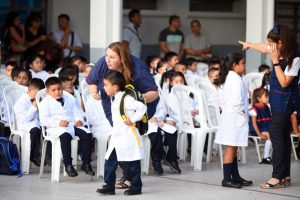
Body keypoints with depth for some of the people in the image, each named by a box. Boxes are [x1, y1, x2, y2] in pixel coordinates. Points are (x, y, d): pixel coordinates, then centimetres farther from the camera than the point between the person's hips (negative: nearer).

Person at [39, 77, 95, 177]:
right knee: (65, 136, -39)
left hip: (72, 125, 5)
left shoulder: (70, 99, 24)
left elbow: (76, 112, 21)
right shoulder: (45, 103, 5)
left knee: (86, 134, -22)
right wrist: (58, 123, -20)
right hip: (56, 128, -5)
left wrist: (79, 120, -3)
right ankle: (68, 164, -35)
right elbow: (44, 120, -6)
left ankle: (86, 163, -15)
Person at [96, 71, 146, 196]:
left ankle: (136, 187, 11)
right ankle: (109, 186, 8)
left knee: (132, 164, 2)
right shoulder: (115, 99, 11)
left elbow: (142, 107, -21)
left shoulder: (126, 99, -17)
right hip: (116, 137, 9)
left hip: (127, 138, -9)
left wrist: (132, 120, -18)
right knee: (109, 162, 4)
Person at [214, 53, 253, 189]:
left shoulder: (226, 79, 15)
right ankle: (227, 179, -5)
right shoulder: (236, 79, -16)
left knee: (233, 149, 13)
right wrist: (241, 111, -11)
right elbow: (237, 100, -24)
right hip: (235, 118, -10)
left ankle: (235, 177, 19)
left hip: (228, 115, 10)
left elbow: (222, 98, 19)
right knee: (231, 148, -7)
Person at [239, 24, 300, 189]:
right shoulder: (278, 52, 3)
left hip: (285, 101, -9)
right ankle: (285, 175, 15)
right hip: (278, 101, 9)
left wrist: (275, 61, -24)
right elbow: (264, 48, 24)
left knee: (276, 134, -12)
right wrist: (249, 45, 41)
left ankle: (278, 177, -13)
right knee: (283, 135, 10)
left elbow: (284, 82, -22)